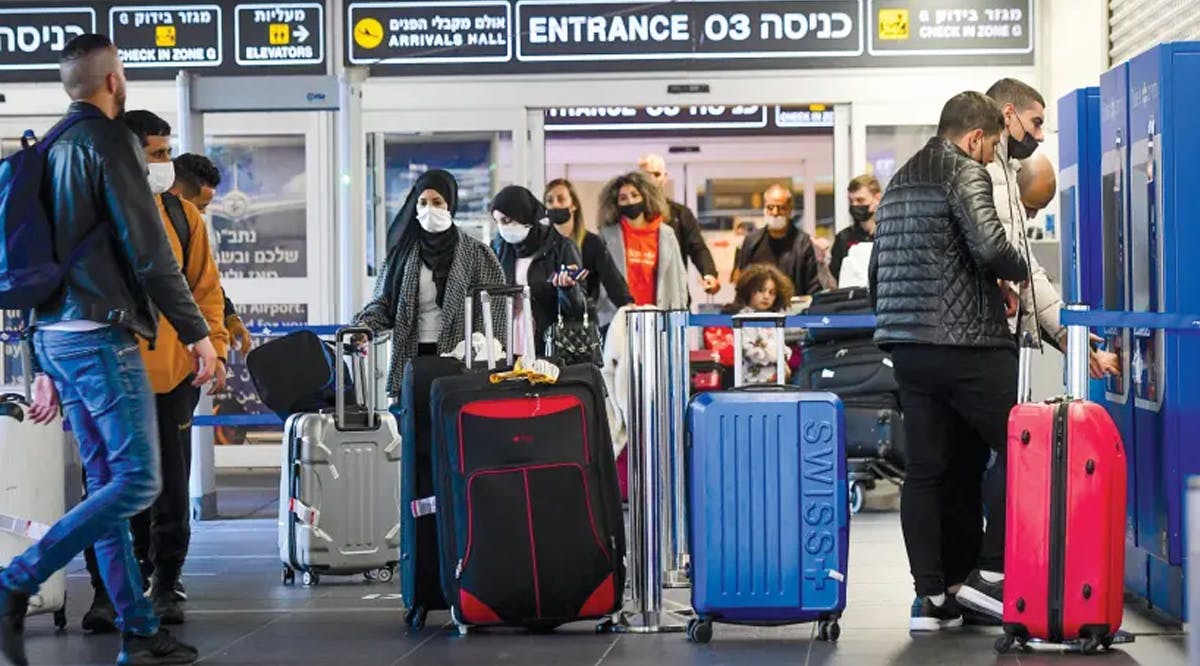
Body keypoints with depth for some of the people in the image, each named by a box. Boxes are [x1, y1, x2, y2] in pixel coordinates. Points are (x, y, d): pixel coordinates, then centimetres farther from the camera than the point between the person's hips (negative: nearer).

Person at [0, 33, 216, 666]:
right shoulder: (107, 141, -8)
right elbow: (148, 251, -14)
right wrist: (196, 332, -8)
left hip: (54, 334, 9)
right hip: (101, 334, -9)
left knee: (106, 483, 9)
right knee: (136, 481, -8)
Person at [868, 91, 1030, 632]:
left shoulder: (899, 182, 21)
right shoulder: (964, 171, -5)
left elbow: (877, 272, 23)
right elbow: (991, 246, -21)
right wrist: (1019, 272, -1)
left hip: (906, 344, 8)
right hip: (966, 343, -8)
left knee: (924, 471, 7)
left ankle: (931, 596, 7)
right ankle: (990, 572, -3)